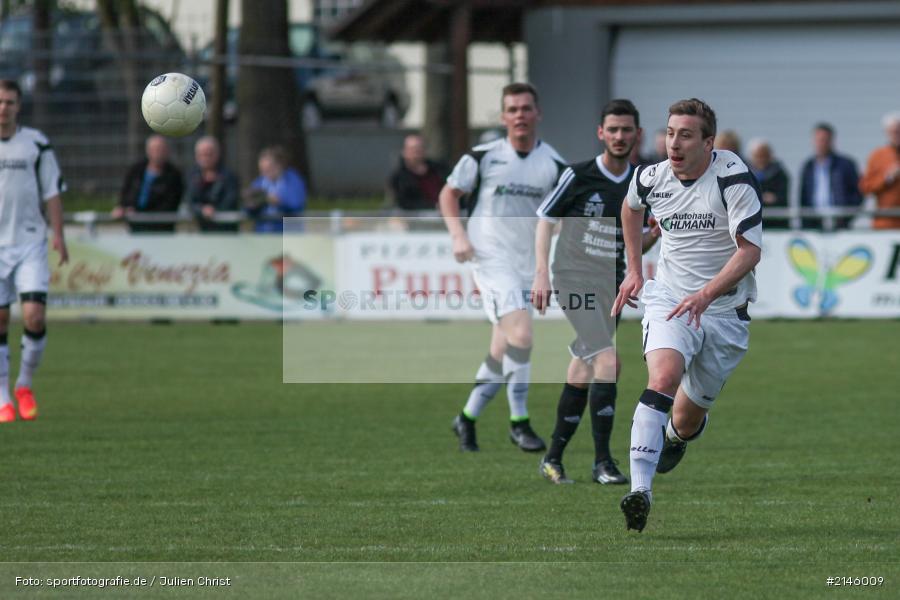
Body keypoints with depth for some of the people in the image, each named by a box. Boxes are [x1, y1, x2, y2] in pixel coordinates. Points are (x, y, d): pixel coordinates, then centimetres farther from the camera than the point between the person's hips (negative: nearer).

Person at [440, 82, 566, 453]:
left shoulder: (554, 165, 4)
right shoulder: (482, 157, -1)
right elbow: (449, 193, 10)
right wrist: (458, 234, -5)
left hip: (528, 265, 4)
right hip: (491, 258, -4)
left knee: (503, 352, 7)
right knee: (521, 334, -21)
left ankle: (467, 418, 27)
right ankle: (519, 422, -11)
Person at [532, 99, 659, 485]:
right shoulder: (579, 176, -6)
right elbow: (545, 220, 1)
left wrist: (656, 232, -6)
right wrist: (541, 274, -8)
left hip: (611, 286, 5)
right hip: (575, 279, -5)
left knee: (582, 374, 8)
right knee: (608, 361, -20)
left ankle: (553, 459, 22)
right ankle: (602, 461, -18)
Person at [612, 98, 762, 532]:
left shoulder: (733, 178, -17)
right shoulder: (651, 179, -3)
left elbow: (750, 250, -19)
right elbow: (631, 206, 23)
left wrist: (706, 294, -31)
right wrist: (633, 269, 22)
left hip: (725, 309, -1)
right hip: (669, 299, 1)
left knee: (687, 419, 10)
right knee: (662, 379, -28)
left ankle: (678, 435, 51)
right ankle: (640, 491, -38)